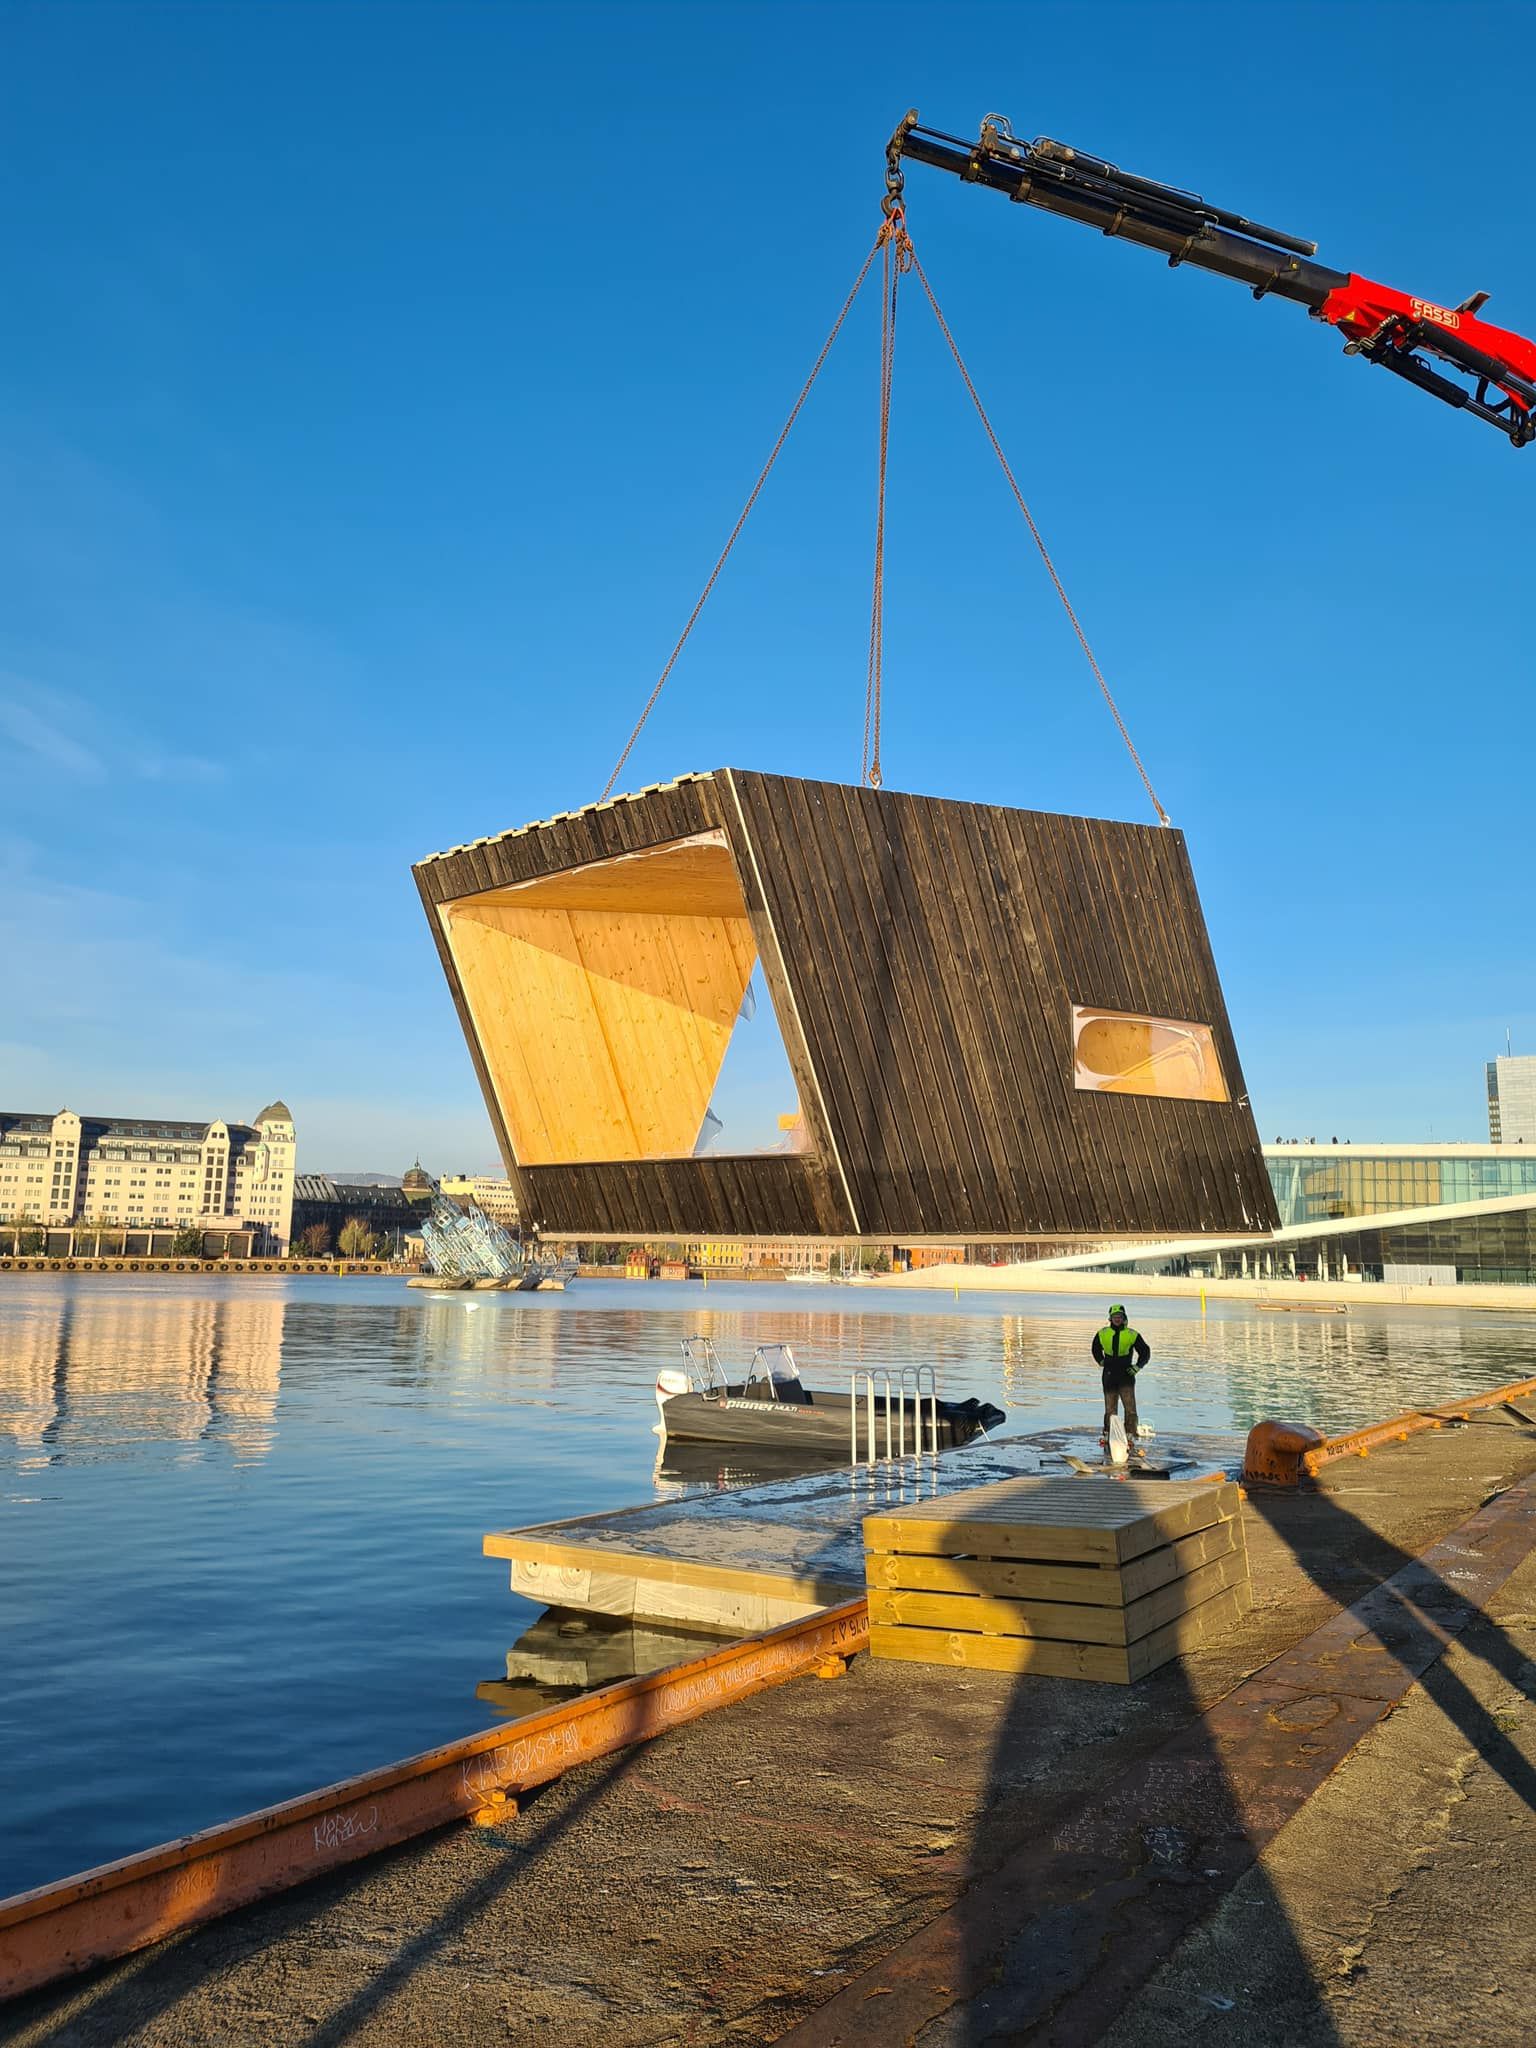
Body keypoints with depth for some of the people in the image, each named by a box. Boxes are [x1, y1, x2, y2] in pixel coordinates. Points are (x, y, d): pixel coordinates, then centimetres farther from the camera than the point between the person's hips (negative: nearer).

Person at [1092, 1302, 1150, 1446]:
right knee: (1109, 1408, 7)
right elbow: (1096, 1350, 24)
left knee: (1130, 1407, -11)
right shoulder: (1102, 1334, 4)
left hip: (1126, 1375, -2)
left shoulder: (1132, 1334, -2)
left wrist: (1137, 1366, 1)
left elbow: (1145, 1352, 9)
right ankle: (1107, 1434, 15)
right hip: (1109, 1375, 2)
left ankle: (1130, 1434, -5)